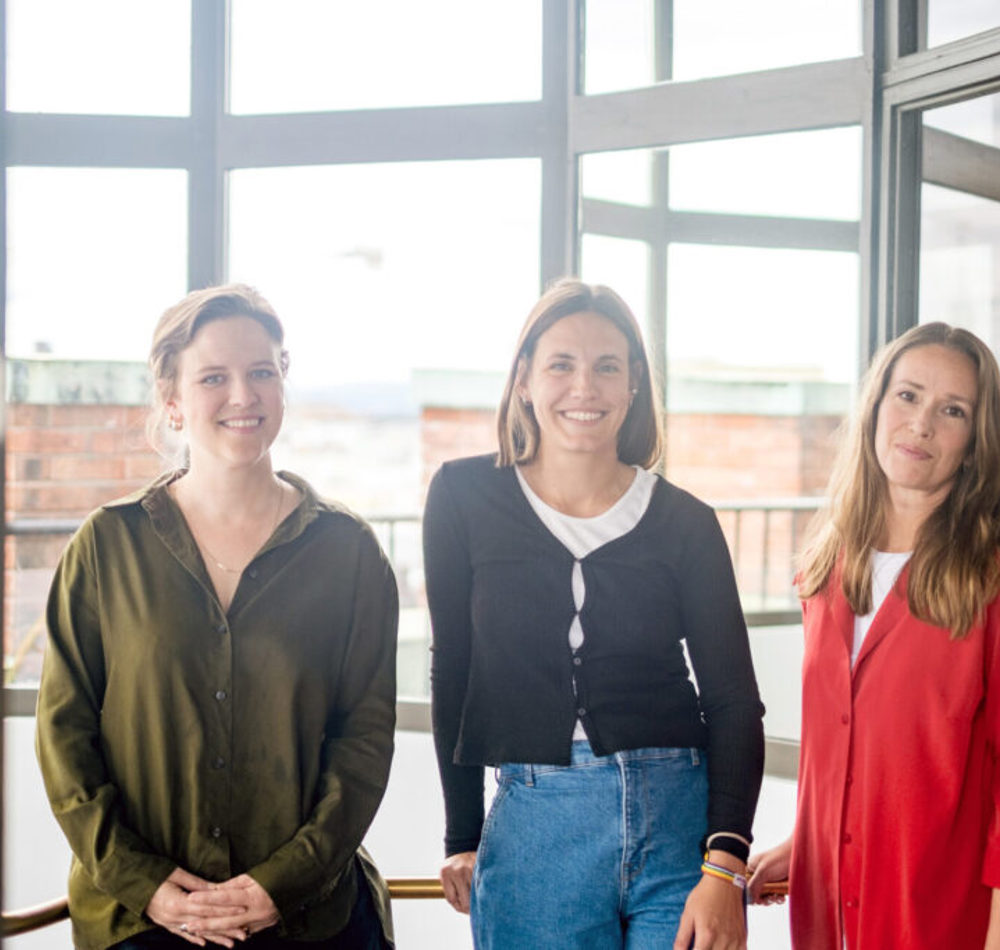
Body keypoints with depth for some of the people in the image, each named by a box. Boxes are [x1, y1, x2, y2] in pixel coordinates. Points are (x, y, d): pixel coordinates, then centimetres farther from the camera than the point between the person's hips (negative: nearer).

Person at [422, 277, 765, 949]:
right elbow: (453, 673, 5)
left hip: (682, 819, 0)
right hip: (533, 831, 0)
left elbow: (735, 702, -2)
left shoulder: (685, 523, 0)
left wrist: (724, 868, -12)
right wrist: (463, 838, 7)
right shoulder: (465, 498, 0)